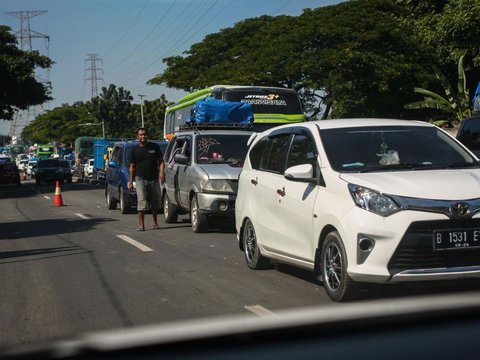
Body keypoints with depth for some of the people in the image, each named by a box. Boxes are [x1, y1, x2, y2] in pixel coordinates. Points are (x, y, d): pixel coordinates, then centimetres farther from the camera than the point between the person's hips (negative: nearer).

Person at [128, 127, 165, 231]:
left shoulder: (154, 147, 5)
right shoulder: (135, 150, 6)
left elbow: (161, 161, 7)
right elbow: (132, 167, 11)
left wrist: (162, 172, -11)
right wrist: (131, 181, 8)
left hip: (154, 179, 2)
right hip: (140, 179, -2)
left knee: (156, 202, 9)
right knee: (142, 201, -13)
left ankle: (155, 222, 27)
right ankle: (141, 224, -13)